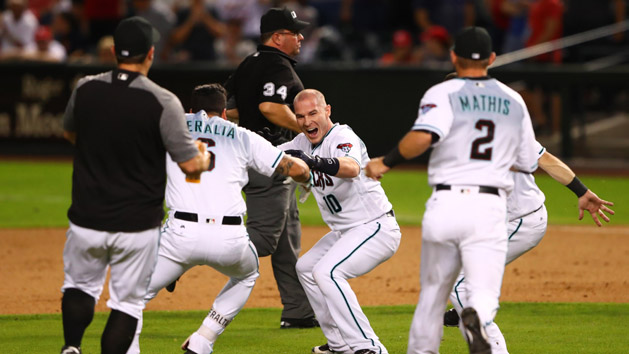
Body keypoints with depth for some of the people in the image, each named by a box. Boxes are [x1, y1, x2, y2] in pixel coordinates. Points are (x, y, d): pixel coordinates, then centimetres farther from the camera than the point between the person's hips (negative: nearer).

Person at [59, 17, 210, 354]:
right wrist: (204, 156, 8)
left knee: (80, 287, 22)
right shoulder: (162, 102, -15)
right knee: (127, 301, 9)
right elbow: (190, 165, -14)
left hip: (87, 217, 3)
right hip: (138, 224, -3)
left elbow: (70, 133, 18)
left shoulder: (85, 89, -3)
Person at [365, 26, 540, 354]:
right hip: (490, 209, 1)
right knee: (484, 293, -8)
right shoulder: (513, 101, 14)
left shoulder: (443, 94, 1)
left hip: (445, 204, -1)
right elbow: (528, 162, 21)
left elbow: (423, 136, -19)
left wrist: (386, 162, -7)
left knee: (433, 290, 17)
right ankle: (476, 316, -42)